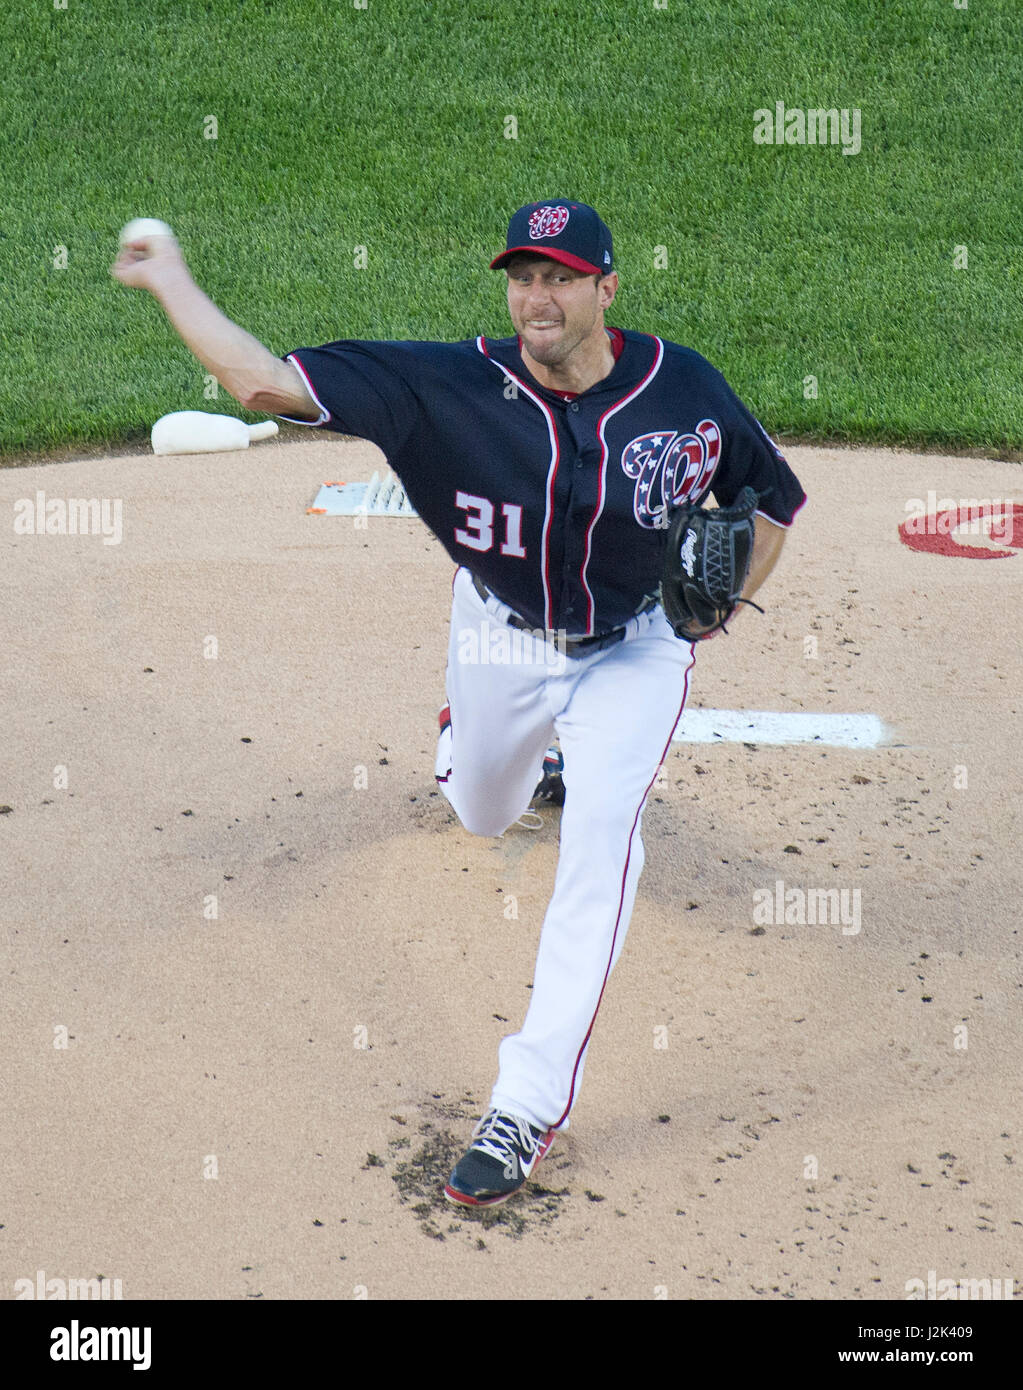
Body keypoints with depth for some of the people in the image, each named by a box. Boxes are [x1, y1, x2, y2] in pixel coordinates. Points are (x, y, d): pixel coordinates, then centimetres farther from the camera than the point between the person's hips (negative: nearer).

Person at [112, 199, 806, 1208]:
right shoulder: (450, 386, -25)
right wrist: (170, 281, -27)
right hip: (500, 638, 2)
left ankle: (529, 1103, -19)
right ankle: (539, 747, 64)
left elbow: (774, 499, -2)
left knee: (600, 833, -23)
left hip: (635, 647, -2)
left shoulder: (683, 388, -21)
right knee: (481, 818, 22)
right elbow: (264, 383, -30)